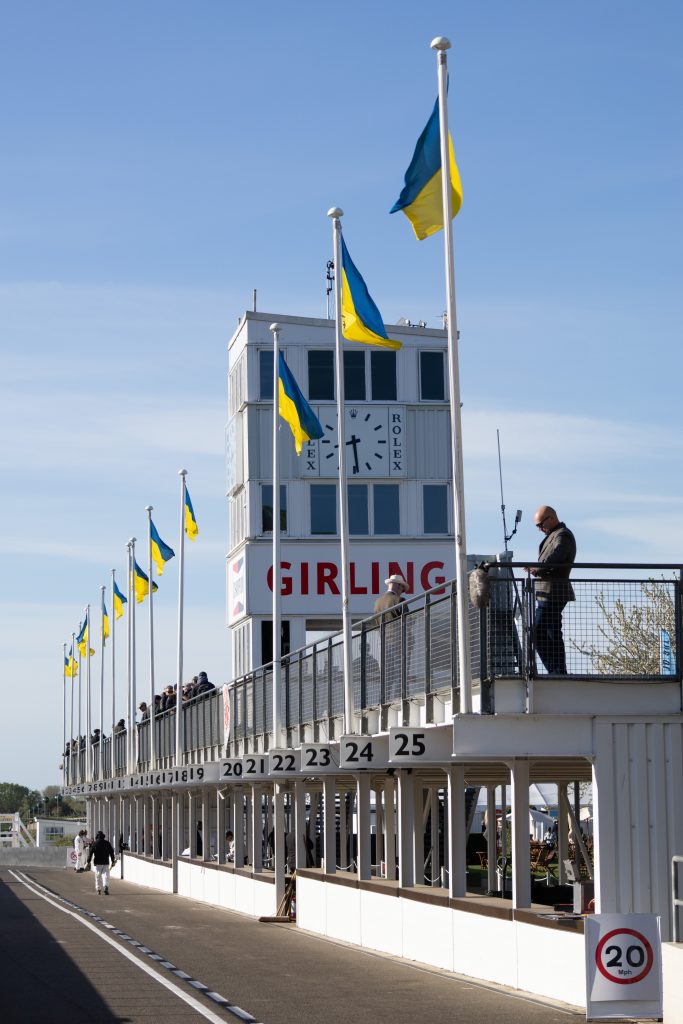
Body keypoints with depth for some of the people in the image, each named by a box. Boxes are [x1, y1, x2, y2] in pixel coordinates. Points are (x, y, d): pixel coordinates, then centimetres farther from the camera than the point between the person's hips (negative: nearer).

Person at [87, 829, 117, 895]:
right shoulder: (107, 843, 4)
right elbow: (111, 852, 7)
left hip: (97, 863, -1)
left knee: (98, 876, 9)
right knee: (106, 875, -2)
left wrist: (88, 862, 1)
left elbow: (90, 853, -3)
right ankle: (106, 887, -24)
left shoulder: (95, 843, -2)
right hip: (105, 862, 1)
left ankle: (98, 890, 11)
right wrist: (113, 861, 13)